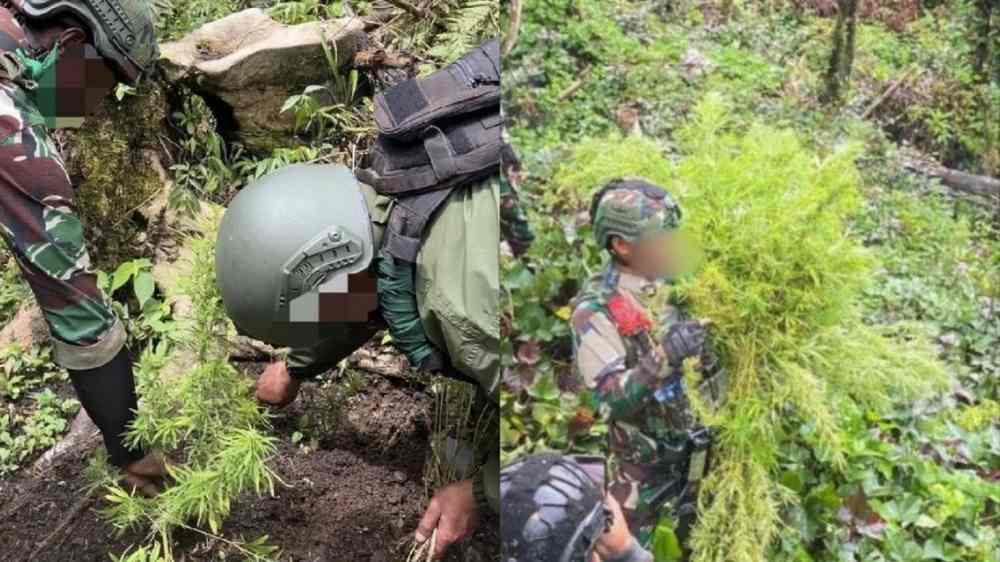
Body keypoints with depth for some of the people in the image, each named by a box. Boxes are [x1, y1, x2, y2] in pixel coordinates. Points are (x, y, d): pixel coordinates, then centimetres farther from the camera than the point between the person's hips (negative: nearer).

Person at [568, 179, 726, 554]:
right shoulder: (595, 311, -23)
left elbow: (706, 349, 9)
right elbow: (614, 400, -27)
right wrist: (663, 357, -40)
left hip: (698, 442, 6)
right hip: (645, 457, -6)